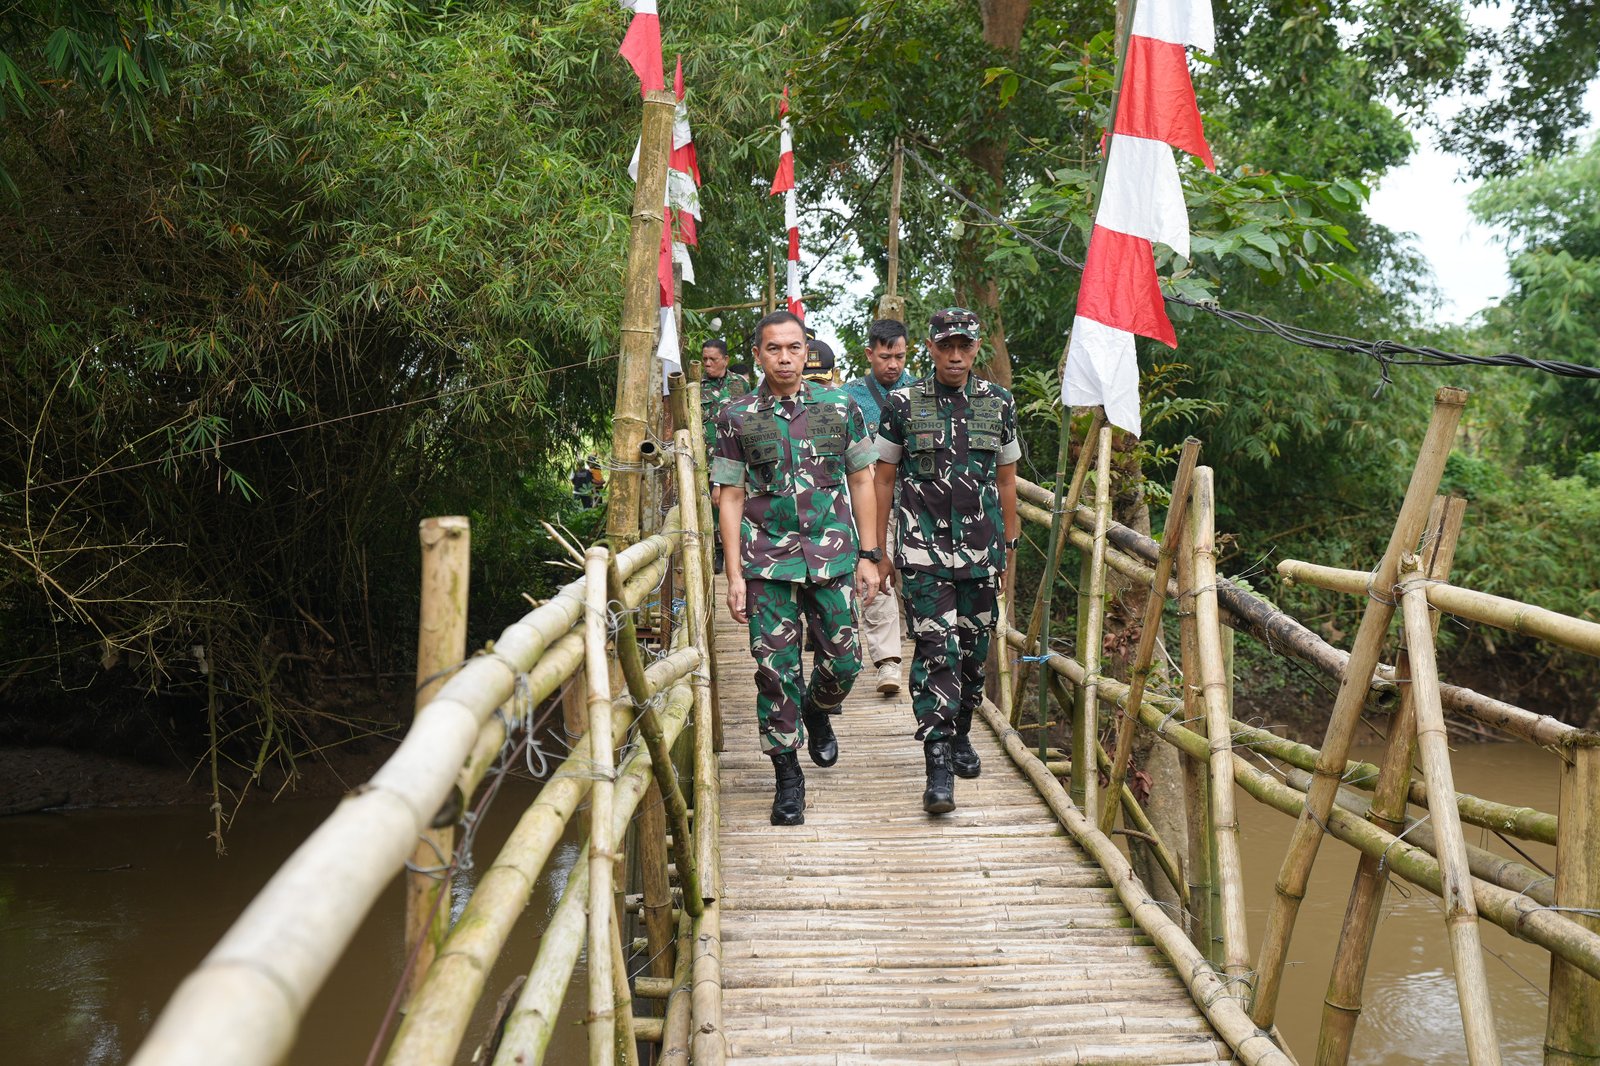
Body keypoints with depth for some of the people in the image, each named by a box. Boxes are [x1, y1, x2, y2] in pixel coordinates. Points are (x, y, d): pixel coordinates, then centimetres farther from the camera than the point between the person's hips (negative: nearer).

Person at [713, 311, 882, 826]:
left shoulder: (839, 408, 4)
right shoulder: (737, 417, 2)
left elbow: (861, 482, 9)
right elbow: (731, 497, 3)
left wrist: (868, 556, 3)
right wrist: (734, 575, -2)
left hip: (833, 558, 1)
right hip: (767, 561, -1)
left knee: (843, 662, 4)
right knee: (775, 671, -1)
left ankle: (816, 710, 38)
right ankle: (787, 777, 13)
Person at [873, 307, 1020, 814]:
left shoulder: (999, 403, 7)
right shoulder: (903, 404, 0)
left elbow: (1006, 479, 15)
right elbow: (883, 478, 5)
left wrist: (1009, 546, 15)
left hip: (981, 547, 3)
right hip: (924, 548, -3)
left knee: (973, 649, 10)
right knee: (936, 650, -11)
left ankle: (960, 736, 31)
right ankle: (938, 766, -12)